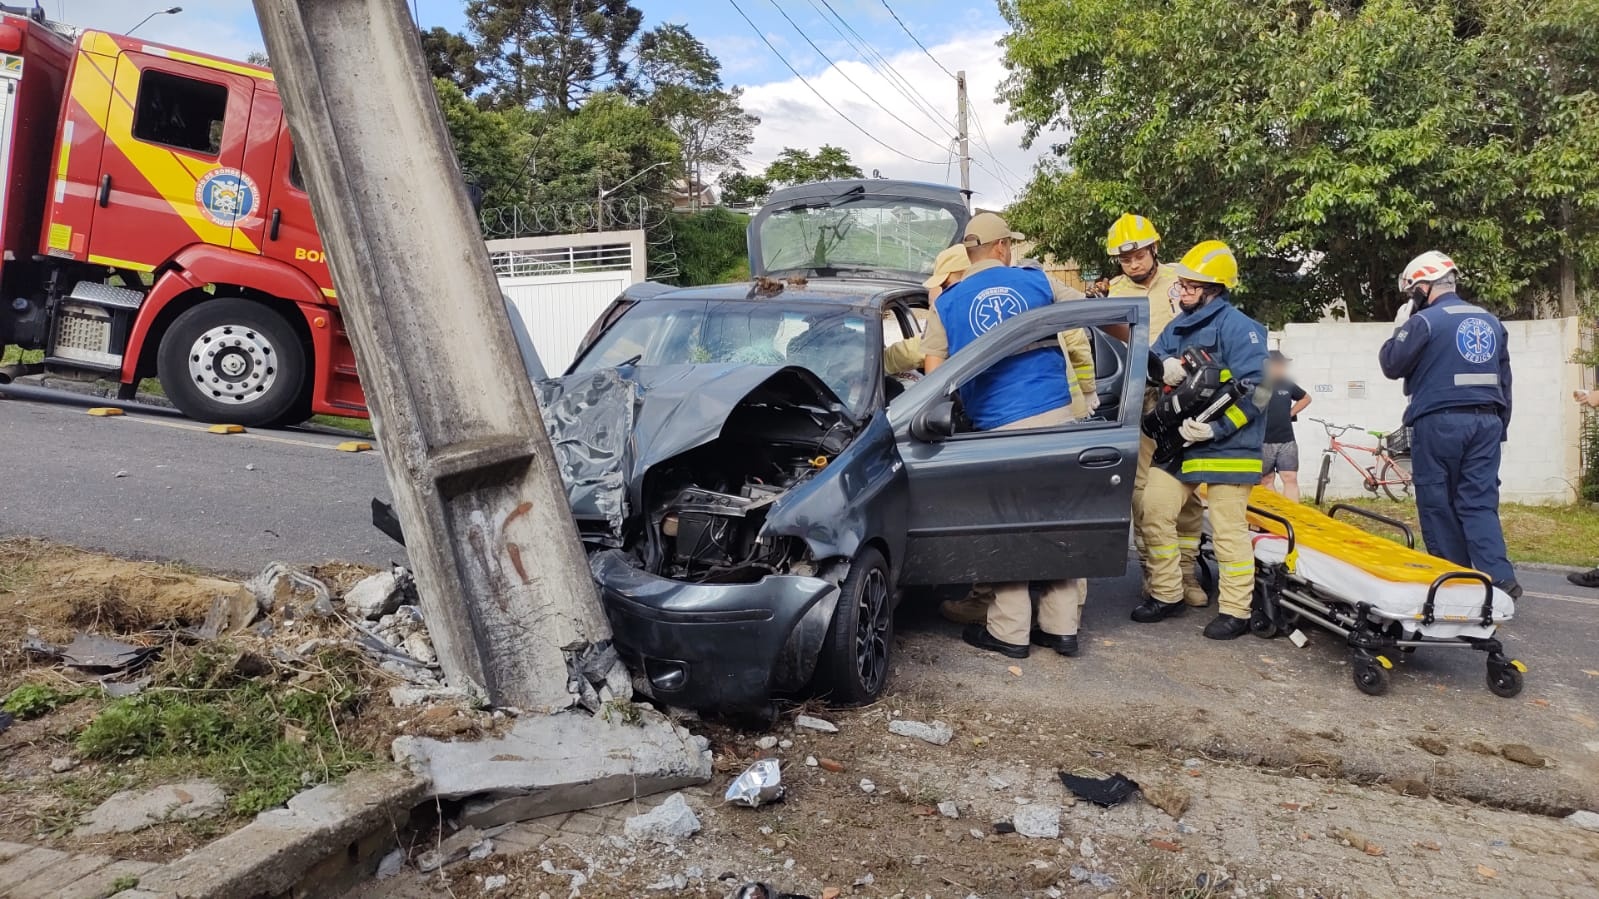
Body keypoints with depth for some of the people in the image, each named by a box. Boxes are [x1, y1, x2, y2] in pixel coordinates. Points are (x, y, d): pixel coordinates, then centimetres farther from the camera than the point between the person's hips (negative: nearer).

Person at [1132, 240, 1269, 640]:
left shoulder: (1239, 327, -11)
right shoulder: (1177, 327, 13)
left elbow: (1252, 390, -17)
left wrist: (1215, 428, -24)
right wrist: (1164, 366, -13)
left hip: (1226, 447, -7)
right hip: (1179, 442, 7)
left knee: (1228, 529, -1)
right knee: (1154, 512, 5)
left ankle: (1236, 611, 11)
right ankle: (1166, 595, 19)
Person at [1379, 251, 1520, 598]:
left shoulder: (1425, 321, -8)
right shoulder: (1491, 321, 15)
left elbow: (1391, 364, -4)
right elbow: (1504, 379, 19)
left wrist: (1399, 332, 11)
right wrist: (1500, 425, 24)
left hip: (1439, 423, -6)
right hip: (1486, 422, 6)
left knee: (1438, 504, 3)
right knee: (1481, 502, 4)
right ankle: (1499, 578, -8)